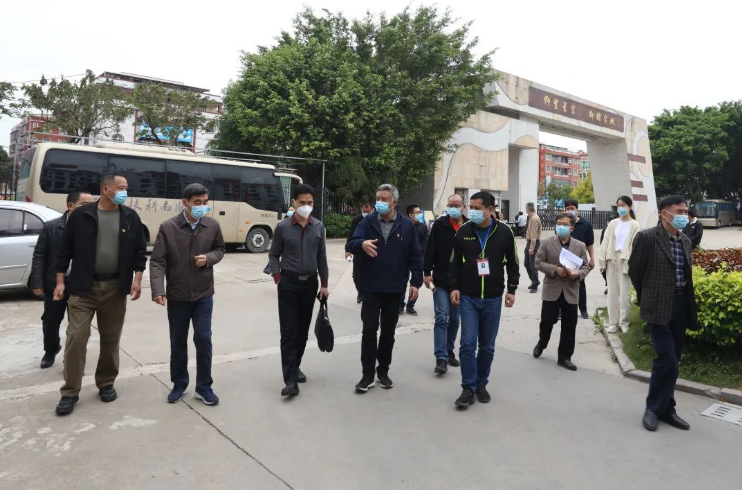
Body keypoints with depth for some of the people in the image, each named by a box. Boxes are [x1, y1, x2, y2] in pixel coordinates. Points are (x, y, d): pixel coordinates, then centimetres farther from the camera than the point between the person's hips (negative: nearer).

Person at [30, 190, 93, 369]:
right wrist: (37, 283, -6)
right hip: (54, 284, 1)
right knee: (50, 321, 17)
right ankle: (51, 350, 43)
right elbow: (39, 256, -1)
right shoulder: (51, 227, -4)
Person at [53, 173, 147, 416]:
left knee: (111, 339, 10)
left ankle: (106, 383, 26)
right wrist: (60, 281, 0)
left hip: (115, 287, 2)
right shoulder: (81, 215, -2)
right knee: (76, 338, -3)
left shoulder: (131, 217, 3)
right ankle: (70, 392, 10)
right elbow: (65, 249, 2)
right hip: (83, 287, -2)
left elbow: (140, 250, 6)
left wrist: (137, 278, -4)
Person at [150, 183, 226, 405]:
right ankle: (179, 384, 31)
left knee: (203, 339, 2)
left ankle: (204, 386, 18)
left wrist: (209, 258, -11)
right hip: (177, 296, 0)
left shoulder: (213, 225, -4)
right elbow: (157, 262, -11)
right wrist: (158, 290, -23)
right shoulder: (168, 227, -10)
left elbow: (220, 249, 12)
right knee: (178, 342, 12)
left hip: (203, 295, 1)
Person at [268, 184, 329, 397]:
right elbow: (273, 255, 4)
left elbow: (321, 257, 7)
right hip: (289, 284, -3)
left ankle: (295, 366, 30)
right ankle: (290, 379, -3)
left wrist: (324, 284, 6)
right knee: (289, 332, -4)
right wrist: (277, 277, -8)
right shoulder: (283, 227, -4)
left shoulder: (319, 227, 3)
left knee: (303, 330, 12)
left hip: (310, 284, 3)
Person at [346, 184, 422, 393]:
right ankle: (368, 374, 11)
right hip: (371, 287, -1)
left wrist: (415, 282, -2)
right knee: (369, 330, 1)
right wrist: (362, 244, -35)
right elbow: (350, 245, -13)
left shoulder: (407, 225, 2)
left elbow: (415, 256, 4)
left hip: (394, 288, 1)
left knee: (388, 331, 11)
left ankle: (383, 371, 26)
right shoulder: (368, 222, -1)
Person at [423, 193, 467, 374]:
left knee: (454, 319, 13)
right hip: (441, 281, -3)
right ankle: (441, 358, -5)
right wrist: (427, 272, -11)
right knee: (441, 318, -7)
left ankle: (449, 351, 28)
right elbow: (430, 249, -5)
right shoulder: (439, 224, -4)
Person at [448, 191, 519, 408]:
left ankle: (481, 384, 26)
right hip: (468, 298, 0)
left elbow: (512, 262, 5)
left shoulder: (504, 232, -3)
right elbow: (455, 262, 4)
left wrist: (512, 289, 1)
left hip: (493, 299, 1)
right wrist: (454, 287, -4)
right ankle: (468, 388, 7)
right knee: (468, 344, -5)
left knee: (487, 346, 9)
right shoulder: (463, 231, -2)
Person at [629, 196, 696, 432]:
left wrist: (688, 303, 17)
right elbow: (634, 271, -3)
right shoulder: (646, 237, -11)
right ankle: (654, 408, 10)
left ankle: (666, 409, 25)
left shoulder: (686, 241, 10)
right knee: (667, 360, -8)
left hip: (681, 306, 7)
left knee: (672, 362, 13)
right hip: (659, 307, -6)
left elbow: (685, 274, 19)